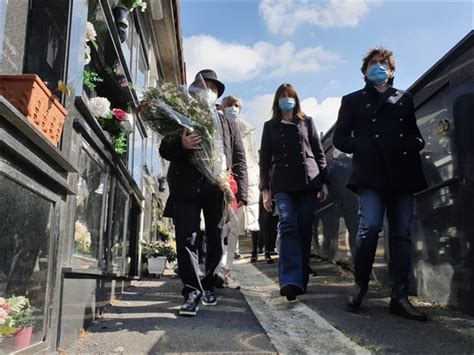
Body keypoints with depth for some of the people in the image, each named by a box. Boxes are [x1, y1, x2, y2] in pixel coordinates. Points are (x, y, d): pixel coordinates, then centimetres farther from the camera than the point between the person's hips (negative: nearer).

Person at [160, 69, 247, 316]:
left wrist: (240, 191, -1)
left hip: (219, 188, 1)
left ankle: (209, 284, 24)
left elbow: (239, 158, 11)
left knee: (216, 241, 6)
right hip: (186, 187, -1)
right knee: (186, 239, -6)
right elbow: (164, 150, 10)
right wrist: (181, 145, -14)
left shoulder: (227, 122, 19)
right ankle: (192, 291, 1)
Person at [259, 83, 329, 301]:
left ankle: (301, 281, 9)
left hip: (308, 181, 1)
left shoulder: (307, 122, 17)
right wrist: (264, 188, 4)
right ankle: (291, 281, -28)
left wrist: (324, 181, 4)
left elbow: (319, 153, 13)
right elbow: (265, 158, 13)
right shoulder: (270, 126, 17)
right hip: (282, 185, -1)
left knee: (304, 231, 0)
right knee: (288, 227, -18)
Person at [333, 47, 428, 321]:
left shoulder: (405, 99, 22)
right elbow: (340, 138, 10)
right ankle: (360, 284, 3)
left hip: (403, 173, 3)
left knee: (402, 233, -2)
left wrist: (415, 143, -2)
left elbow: (415, 134, 22)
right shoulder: (353, 100, 16)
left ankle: (400, 297, 2)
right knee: (370, 227, -18)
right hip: (371, 174, -3)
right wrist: (362, 147, -8)